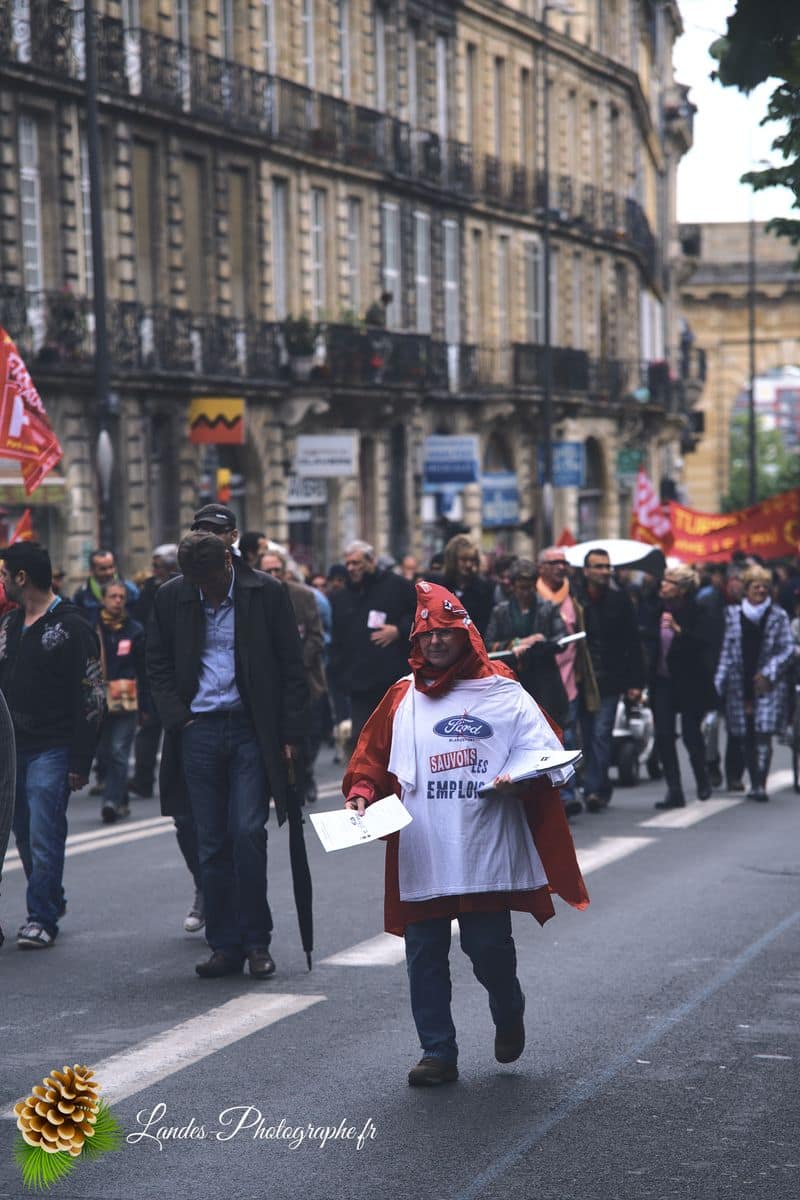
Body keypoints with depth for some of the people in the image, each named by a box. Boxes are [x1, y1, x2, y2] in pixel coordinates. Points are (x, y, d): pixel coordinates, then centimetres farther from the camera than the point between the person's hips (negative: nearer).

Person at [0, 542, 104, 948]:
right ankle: (50, 903, 27)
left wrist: (80, 762, -14)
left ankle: (42, 918, 1)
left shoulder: (72, 628, -8)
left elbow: (91, 698, -10)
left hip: (51, 750, -7)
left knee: (44, 838, -7)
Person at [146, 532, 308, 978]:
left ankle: (256, 941, 1)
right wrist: (178, 718, 0)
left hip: (250, 729, -2)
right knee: (212, 844, 3)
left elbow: (292, 667, 0)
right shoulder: (172, 597, 4)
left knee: (248, 832, -11)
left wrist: (291, 735, -5)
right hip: (197, 731, 2)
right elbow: (158, 664, 13)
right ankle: (225, 946, 9)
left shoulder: (267, 593, -3)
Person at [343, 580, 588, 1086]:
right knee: (425, 955, 4)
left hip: (486, 853, -3)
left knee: (489, 947, -2)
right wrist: (361, 792, -3)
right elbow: (372, 758, 16)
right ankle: (438, 1053, 14)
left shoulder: (504, 694, 4)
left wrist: (520, 777, -18)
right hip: (420, 856, 3)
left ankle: (509, 1015, 30)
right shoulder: (403, 699, 12)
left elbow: (547, 755, 1)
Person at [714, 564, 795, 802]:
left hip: (768, 685, -2)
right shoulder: (733, 615, 8)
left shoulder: (778, 616, 3)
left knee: (763, 735, -12)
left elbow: (789, 650, 2)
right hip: (740, 685, 2)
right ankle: (755, 784, 16)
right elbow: (727, 651, 9)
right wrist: (719, 683, 2)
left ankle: (761, 785, -12)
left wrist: (768, 673, -10)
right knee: (745, 738, 4)